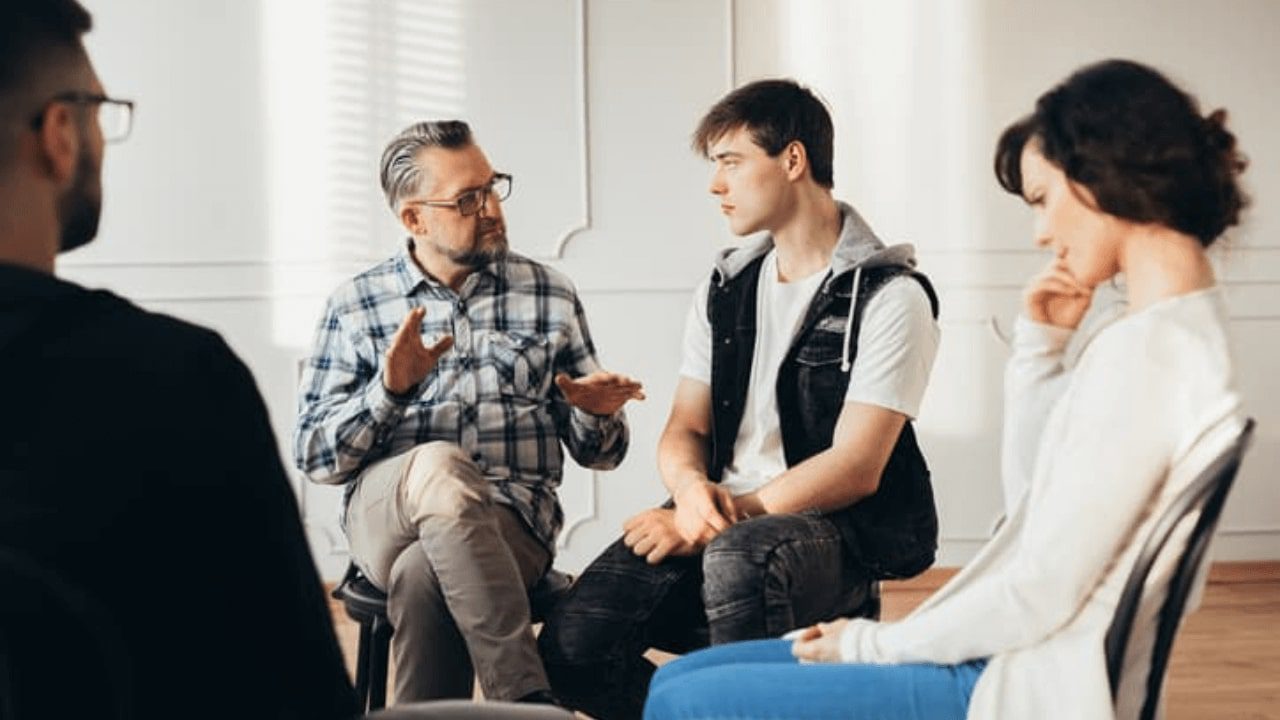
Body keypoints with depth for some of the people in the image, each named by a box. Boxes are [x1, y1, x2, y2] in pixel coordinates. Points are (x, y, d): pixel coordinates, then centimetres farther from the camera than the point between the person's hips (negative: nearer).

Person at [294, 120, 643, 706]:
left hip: (513, 520, 0)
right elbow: (313, 458, 5)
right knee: (438, 466, -36)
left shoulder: (550, 295, 13)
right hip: (387, 517, 0)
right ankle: (528, 699, -36)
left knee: (422, 576, -35)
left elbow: (597, 454, 15)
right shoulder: (354, 306, 11)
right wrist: (389, 388, -11)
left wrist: (596, 415, -9)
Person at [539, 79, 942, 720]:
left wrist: (732, 514, -18)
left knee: (738, 557, -41)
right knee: (572, 642, -19)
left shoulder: (890, 296, -4)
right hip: (723, 518, 5)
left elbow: (857, 468, -11)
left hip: (840, 530, -5)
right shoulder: (726, 289, 17)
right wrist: (692, 487, -11)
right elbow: (684, 430, 13)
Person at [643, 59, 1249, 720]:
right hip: (1012, 661, 10)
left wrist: (875, 644, -8)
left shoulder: (1143, 352, -20)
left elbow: (1041, 592, -20)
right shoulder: (1184, 326, 11)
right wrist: (1040, 346, 8)